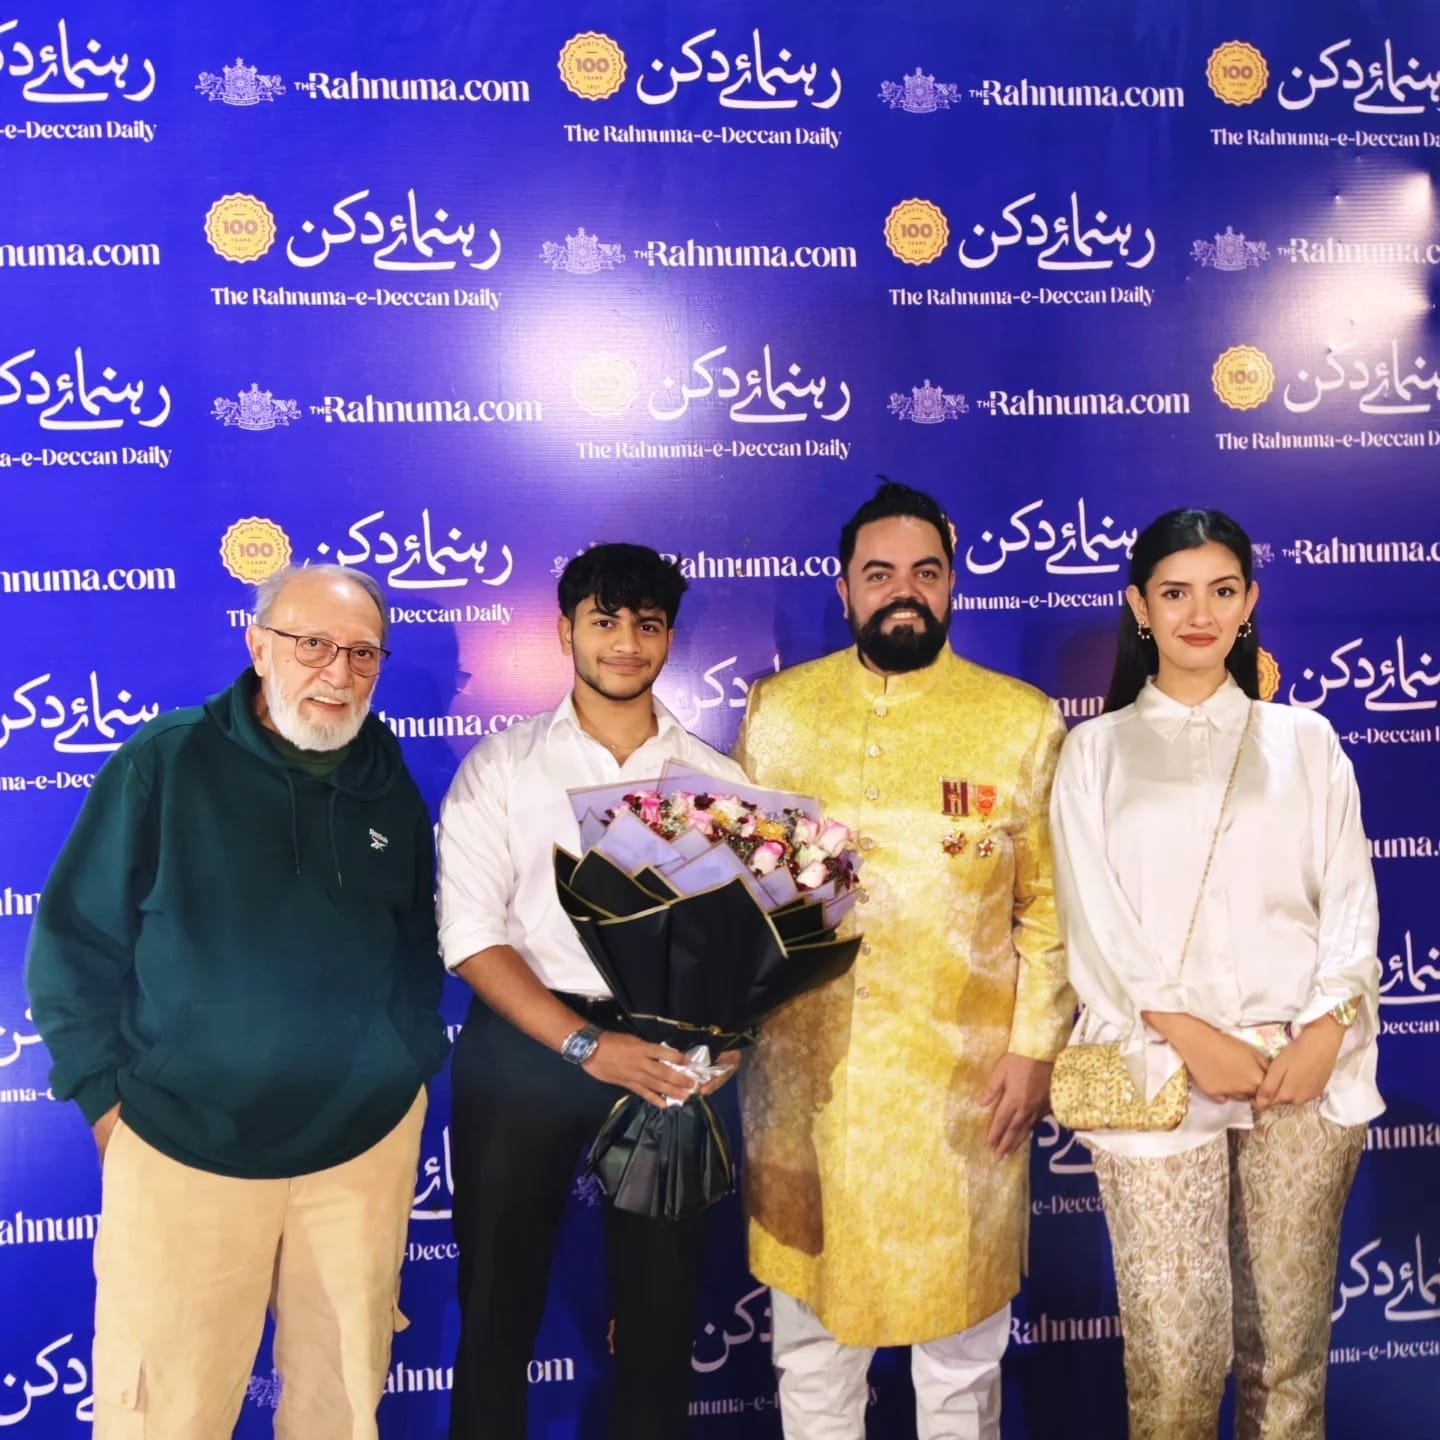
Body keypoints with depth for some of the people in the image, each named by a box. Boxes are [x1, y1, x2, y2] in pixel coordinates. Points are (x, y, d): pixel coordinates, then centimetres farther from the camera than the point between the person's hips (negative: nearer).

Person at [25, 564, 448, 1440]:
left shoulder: (392, 790, 5)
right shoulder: (163, 762, -8)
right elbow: (73, 945, -4)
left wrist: (415, 1061, 6)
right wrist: (108, 1097, -6)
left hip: (368, 1143, 4)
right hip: (183, 1147, -3)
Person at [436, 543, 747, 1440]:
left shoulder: (716, 779, 5)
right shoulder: (502, 767, 0)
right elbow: (470, 932, -8)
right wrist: (586, 1046, -17)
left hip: (669, 1052, 1)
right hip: (525, 1048, -1)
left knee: (660, 1311, 12)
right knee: (499, 1307, 11)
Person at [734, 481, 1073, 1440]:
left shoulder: (1023, 720, 0)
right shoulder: (778, 711, 4)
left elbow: (1049, 902, 0)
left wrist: (1035, 1046, -4)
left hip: (962, 1071, -1)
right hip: (804, 1067, 1)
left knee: (962, 1335, 14)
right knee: (810, 1323, 15)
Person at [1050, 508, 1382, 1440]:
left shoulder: (1304, 740, 11)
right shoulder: (1097, 749, 7)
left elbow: (1350, 895, 6)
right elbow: (1091, 917, -1)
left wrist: (1327, 1028, -8)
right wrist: (1189, 1036, -11)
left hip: (1305, 1065, 2)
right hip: (1158, 1068, -1)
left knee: (1291, 1338, 7)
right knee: (1173, 1351, -1)